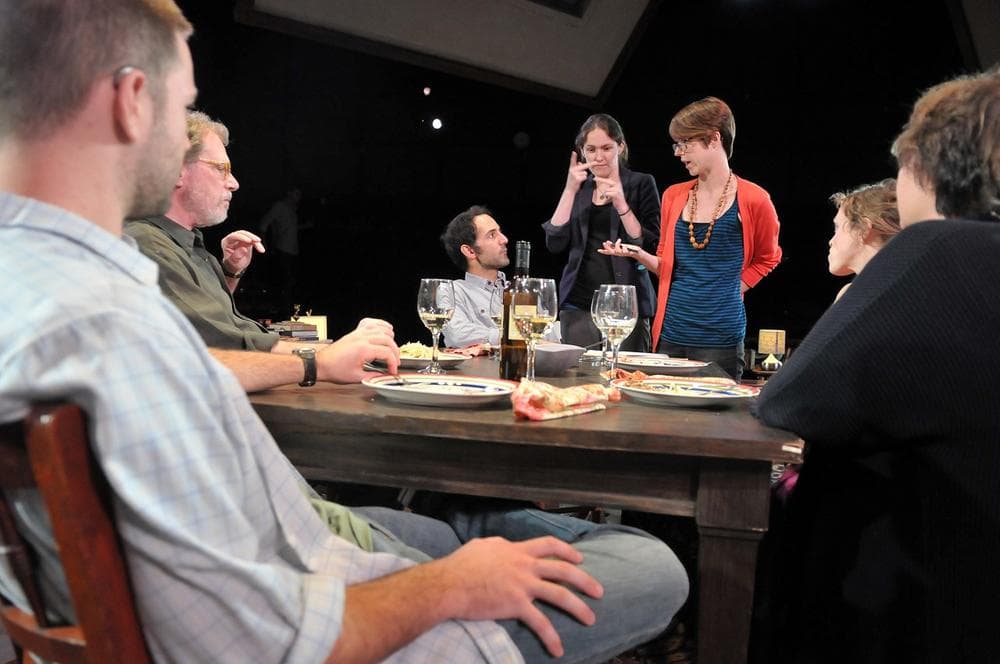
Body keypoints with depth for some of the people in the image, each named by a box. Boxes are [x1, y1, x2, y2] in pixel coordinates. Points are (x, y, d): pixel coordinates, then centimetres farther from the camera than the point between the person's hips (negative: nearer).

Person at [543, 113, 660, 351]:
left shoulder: (641, 184, 3)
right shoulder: (578, 187, 13)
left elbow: (652, 248, -4)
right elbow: (555, 244, 1)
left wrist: (621, 205, -15)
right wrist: (570, 190, -5)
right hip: (578, 304, 3)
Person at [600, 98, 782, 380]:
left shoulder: (753, 200, -4)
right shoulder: (674, 196, 10)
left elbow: (767, 258, 12)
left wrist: (734, 288, 0)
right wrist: (639, 254, -2)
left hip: (719, 336, -4)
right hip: (669, 332, 4)